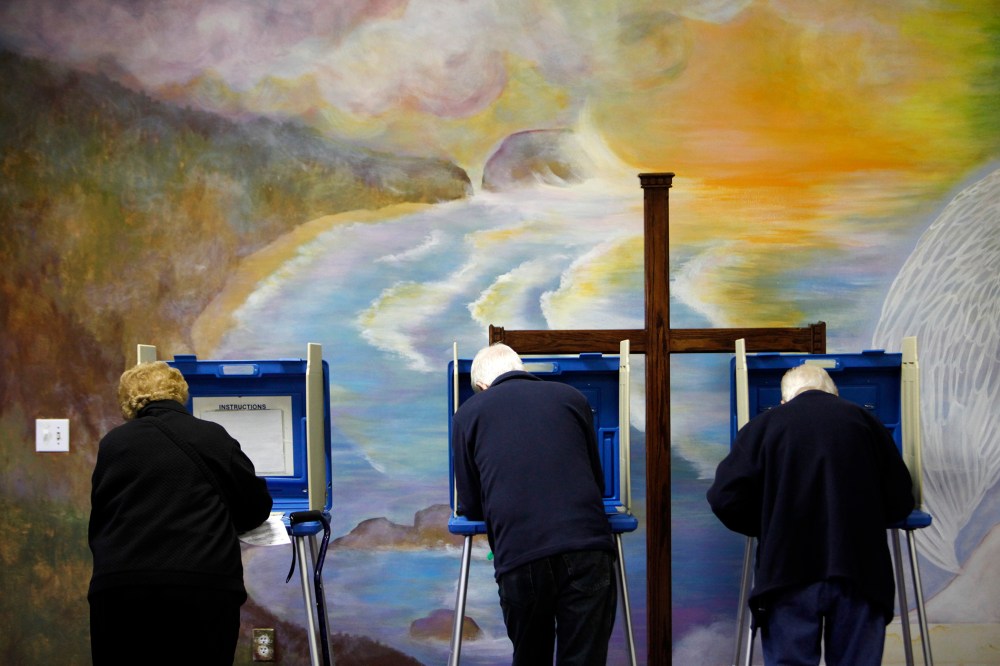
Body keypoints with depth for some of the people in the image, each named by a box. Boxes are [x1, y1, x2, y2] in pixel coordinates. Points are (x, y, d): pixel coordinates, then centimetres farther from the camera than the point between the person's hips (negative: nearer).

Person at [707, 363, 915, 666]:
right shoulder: (863, 419, 10)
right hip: (859, 570, 1)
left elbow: (724, 498, 0)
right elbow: (900, 501, 12)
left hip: (788, 571, -1)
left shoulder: (763, 425, 7)